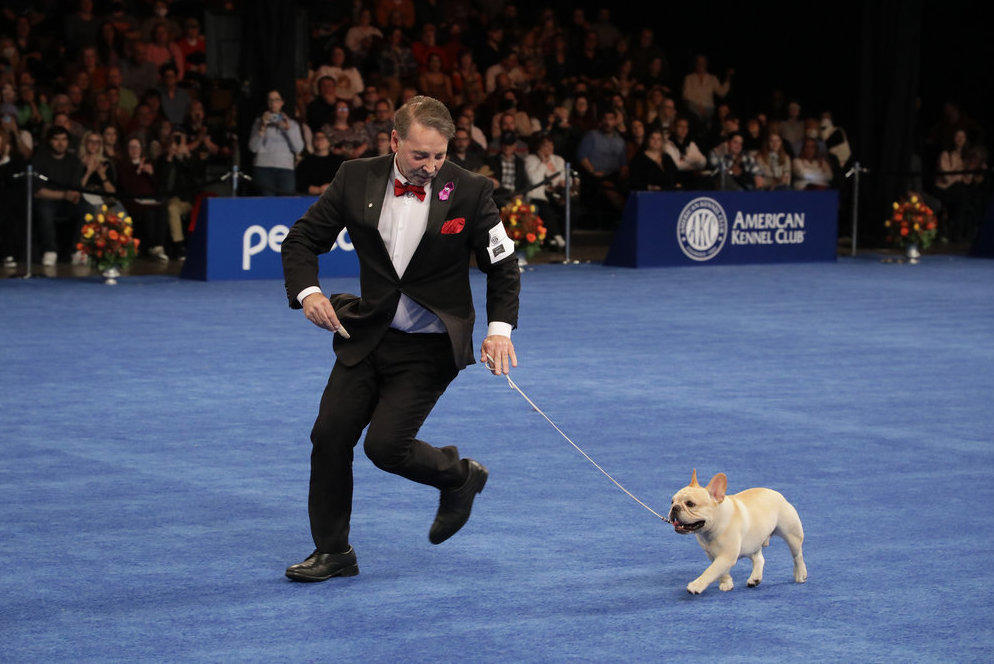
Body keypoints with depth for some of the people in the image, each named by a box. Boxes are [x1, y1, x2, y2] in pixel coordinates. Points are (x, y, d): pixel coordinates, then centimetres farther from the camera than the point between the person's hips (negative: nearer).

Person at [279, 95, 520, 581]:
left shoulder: (469, 191, -11)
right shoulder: (356, 180, -5)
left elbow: (502, 265, 0)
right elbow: (302, 239, 3)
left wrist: (500, 328, -13)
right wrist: (307, 291, -15)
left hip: (430, 346, -4)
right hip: (367, 335, 4)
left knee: (385, 445, -13)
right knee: (330, 435, 0)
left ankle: (459, 476, 18)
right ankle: (333, 552, 16)